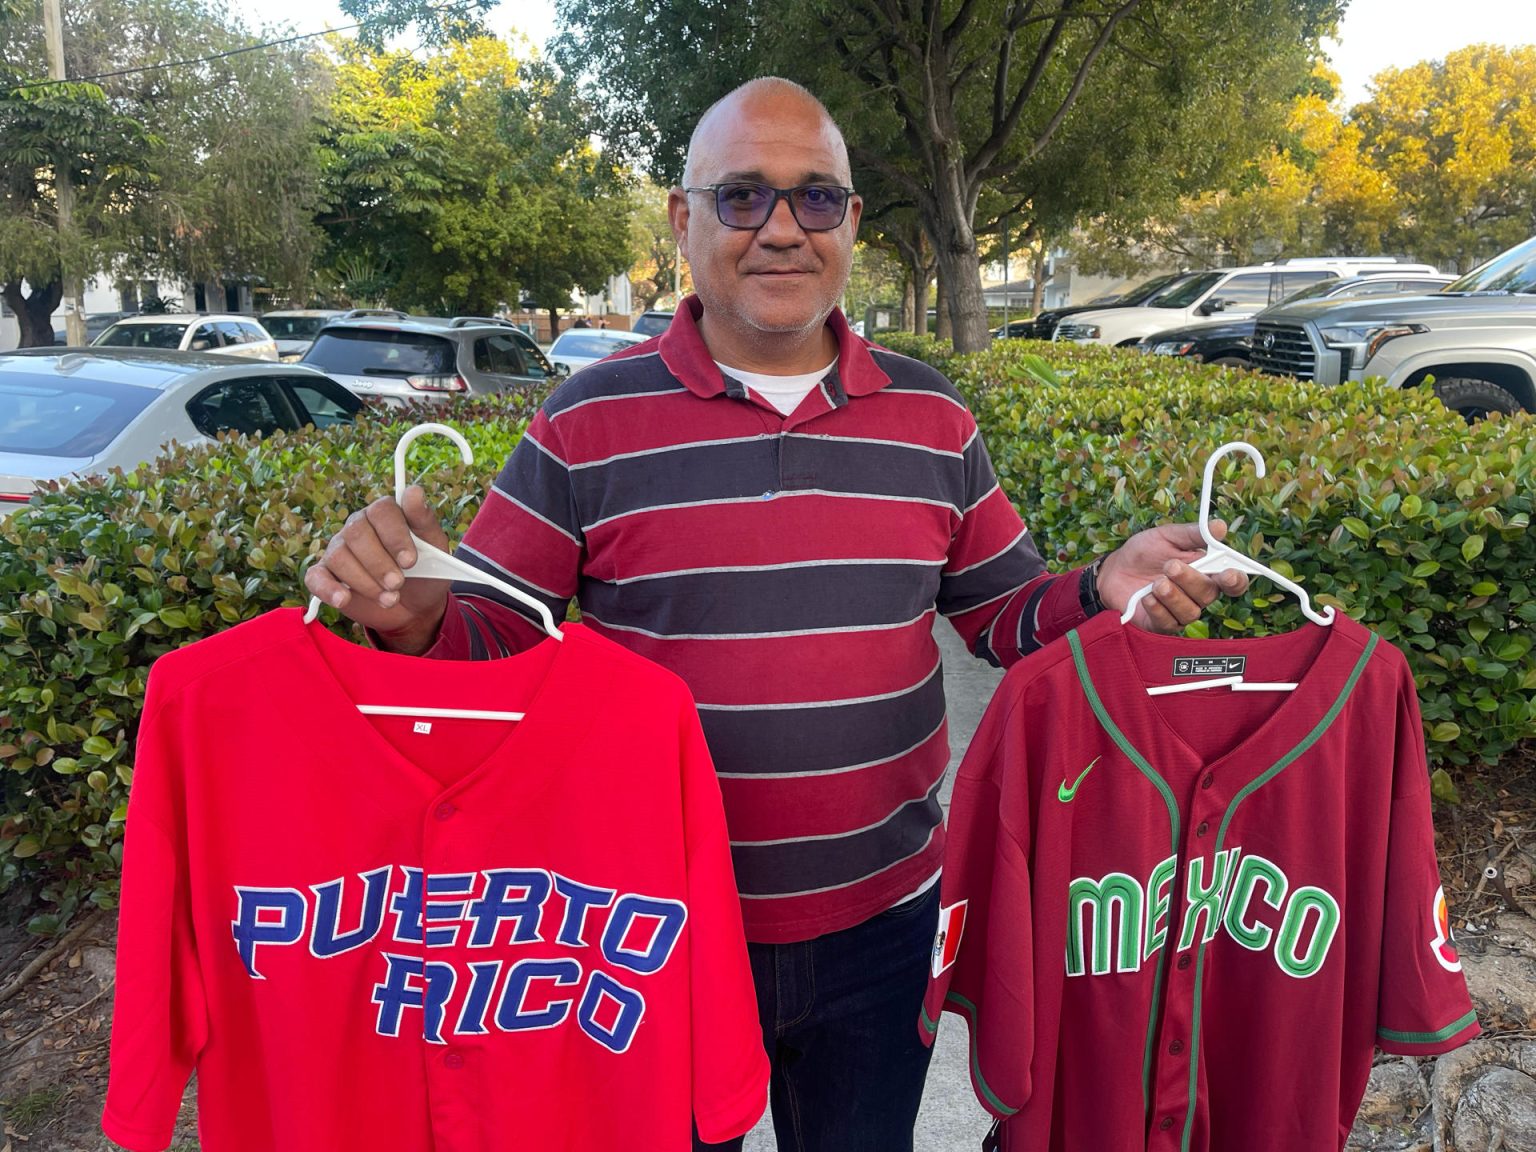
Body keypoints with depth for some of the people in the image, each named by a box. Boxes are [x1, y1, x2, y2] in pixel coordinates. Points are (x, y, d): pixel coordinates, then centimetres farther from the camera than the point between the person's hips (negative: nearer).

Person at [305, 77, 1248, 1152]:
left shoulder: (935, 420, 0)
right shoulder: (586, 424, -8)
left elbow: (1007, 615, 7)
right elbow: (486, 642, -5)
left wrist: (1103, 591, -13)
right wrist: (413, 612, -27)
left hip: (882, 920, 3)